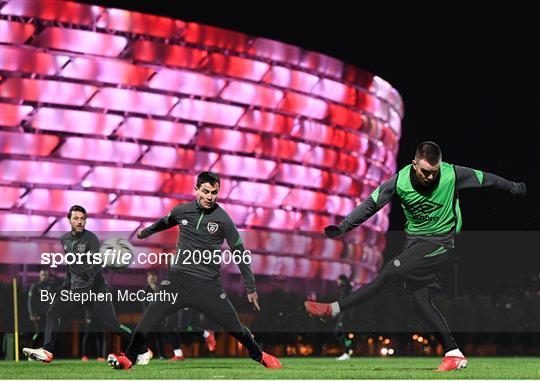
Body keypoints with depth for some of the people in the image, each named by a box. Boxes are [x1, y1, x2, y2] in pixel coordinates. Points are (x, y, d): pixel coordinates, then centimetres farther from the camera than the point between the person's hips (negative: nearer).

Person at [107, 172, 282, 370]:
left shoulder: (223, 220, -8)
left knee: (235, 327, 1)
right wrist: (145, 232, 43)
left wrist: (251, 288, 1)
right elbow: (164, 222, 25)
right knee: (148, 318, -9)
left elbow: (240, 253, 0)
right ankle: (129, 359, 7)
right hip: (178, 279, 2)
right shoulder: (181, 211, 0)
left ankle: (259, 355, 27)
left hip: (208, 284, -2)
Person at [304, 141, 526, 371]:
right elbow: (371, 204, -4)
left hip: (439, 242, -5)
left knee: (391, 271, -20)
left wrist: (513, 188, 18)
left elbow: (484, 179, 2)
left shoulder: (451, 174, -14)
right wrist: (342, 227, -12)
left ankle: (334, 309, -15)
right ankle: (453, 354, 0)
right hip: (414, 239, 5)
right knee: (420, 301, -4)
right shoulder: (400, 181, -10)